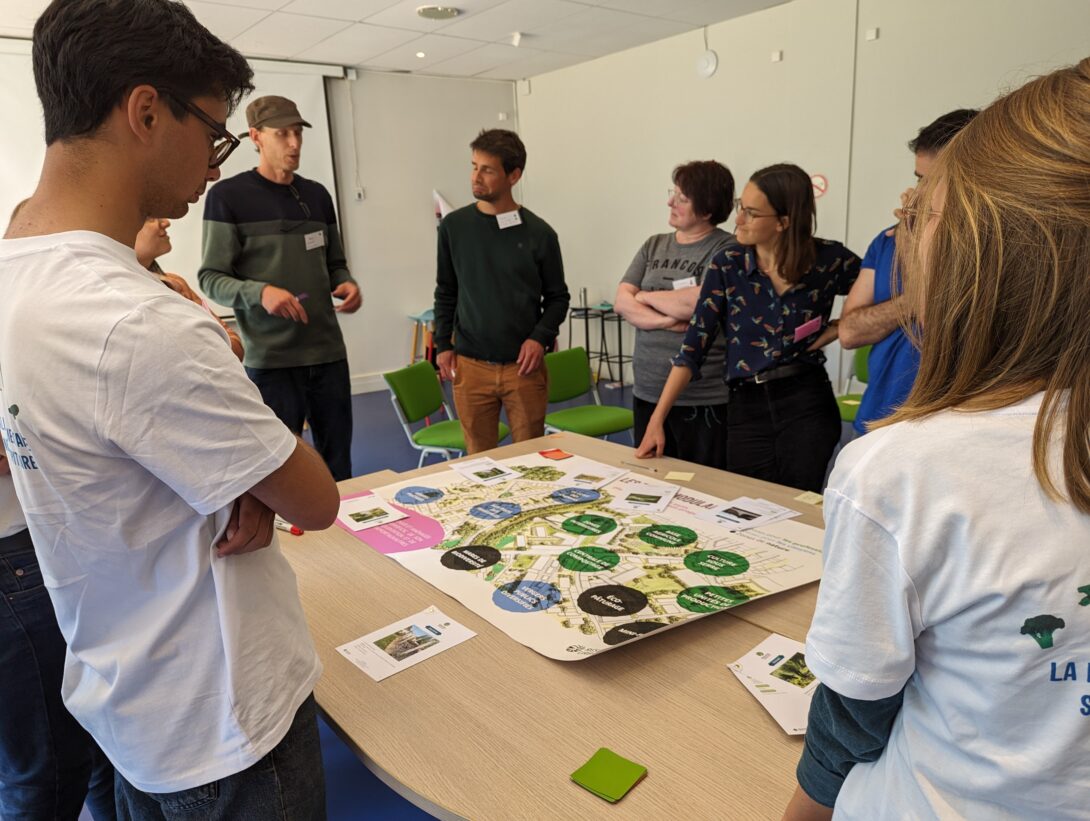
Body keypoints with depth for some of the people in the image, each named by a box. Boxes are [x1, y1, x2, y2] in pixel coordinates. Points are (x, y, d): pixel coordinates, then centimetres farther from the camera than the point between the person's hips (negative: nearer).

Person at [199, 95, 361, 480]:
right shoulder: (227, 195, -2)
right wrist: (260, 292, -23)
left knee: (339, 467, 9)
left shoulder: (318, 195, 13)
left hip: (329, 351, 5)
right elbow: (211, 278, -5)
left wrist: (347, 284, -2)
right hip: (270, 358, -4)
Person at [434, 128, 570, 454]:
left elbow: (557, 297, 7)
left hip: (524, 365, -1)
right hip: (470, 365, 1)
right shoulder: (454, 226, 3)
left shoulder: (538, 233, -2)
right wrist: (442, 345, 6)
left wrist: (540, 337, -8)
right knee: (479, 458, 8)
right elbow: (446, 292, 11)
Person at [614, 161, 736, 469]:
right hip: (647, 393, 6)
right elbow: (621, 302, 4)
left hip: (704, 400, -5)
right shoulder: (654, 246, 12)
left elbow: (700, 302, -20)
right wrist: (663, 320, -14)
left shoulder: (727, 250, -6)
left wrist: (646, 296, -3)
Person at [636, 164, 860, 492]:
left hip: (807, 406, -1)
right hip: (747, 409, 1)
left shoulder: (830, 259, -3)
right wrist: (657, 419, -9)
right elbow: (693, 347, -4)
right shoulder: (727, 266, -2)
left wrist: (838, 328, -5)